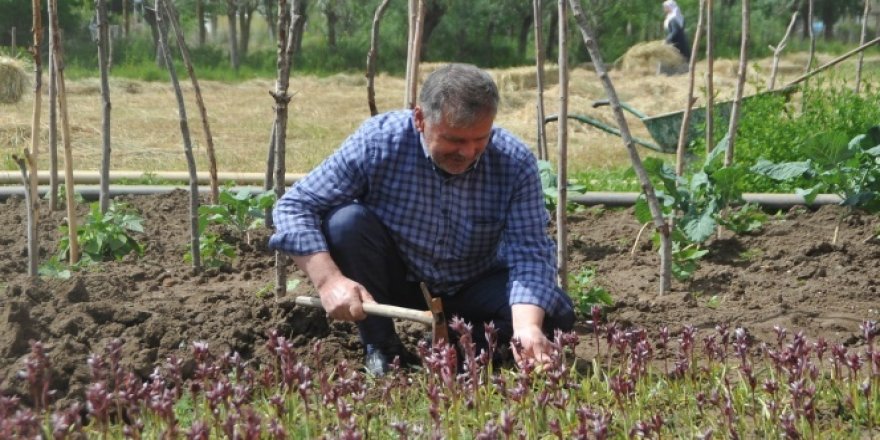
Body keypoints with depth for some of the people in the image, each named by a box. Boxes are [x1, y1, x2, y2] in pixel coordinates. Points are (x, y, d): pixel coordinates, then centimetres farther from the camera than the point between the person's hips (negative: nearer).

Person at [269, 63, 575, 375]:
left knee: (556, 315, -24)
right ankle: (380, 348, -11)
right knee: (346, 222, -29)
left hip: (476, 286, 1)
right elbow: (294, 207, -22)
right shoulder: (378, 142, -24)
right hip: (397, 278, 0)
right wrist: (329, 280, -37)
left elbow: (530, 254, -27)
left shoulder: (516, 163, -21)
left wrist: (527, 327, -46)